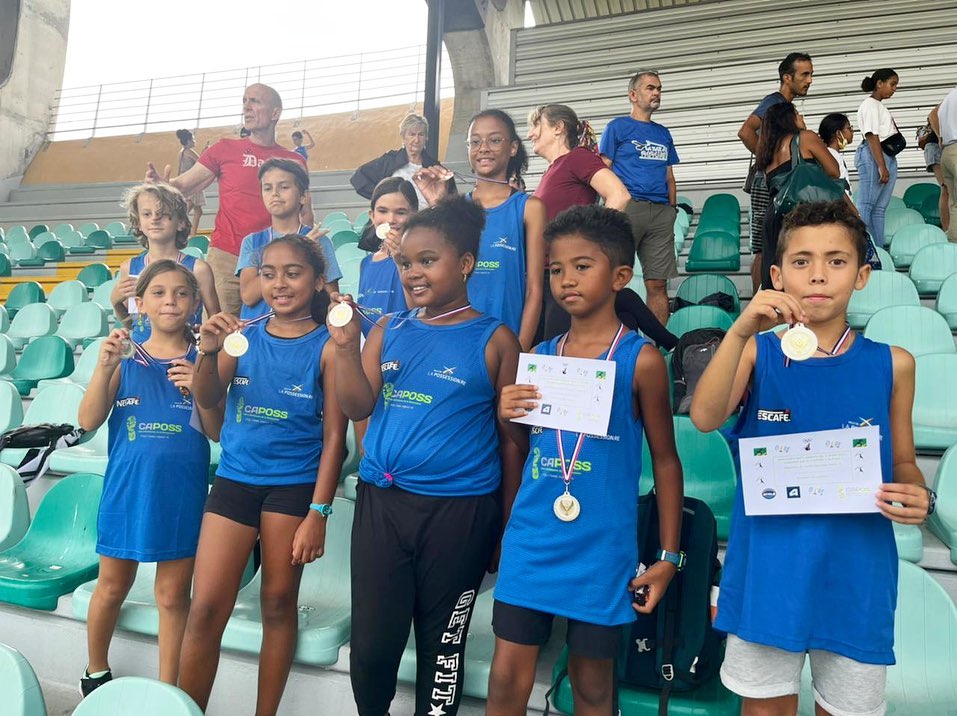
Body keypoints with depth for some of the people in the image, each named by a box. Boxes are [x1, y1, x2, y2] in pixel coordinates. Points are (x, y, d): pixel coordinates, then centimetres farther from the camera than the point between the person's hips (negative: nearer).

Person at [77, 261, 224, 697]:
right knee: (112, 586, 17)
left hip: (182, 491, -1)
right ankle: (95, 672, 42)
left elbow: (217, 433, -3)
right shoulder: (126, 357, 1)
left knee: (173, 595, 8)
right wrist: (103, 367, -17)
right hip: (127, 485, 1)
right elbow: (88, 421, -4)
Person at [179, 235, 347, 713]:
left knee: (279, 603, 10)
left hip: (294, 484, -2)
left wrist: (318, 513, -11)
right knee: (205, 608, 4)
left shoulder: (327, 346, -7)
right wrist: (209, 351, -27)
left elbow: (333, 437, -8)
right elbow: (207, 400, -7)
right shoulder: (243, 336, 3)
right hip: (234, 478, 3)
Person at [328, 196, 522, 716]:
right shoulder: (388, 331, 5)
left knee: (442, 644, 14)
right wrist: (345, 346, -15)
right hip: (380, 502, 3)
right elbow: (358, 407, 1)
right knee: (371, 641, 12)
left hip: (460, 511, -3)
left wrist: (507, 528, 0)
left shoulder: (494, 339, -6)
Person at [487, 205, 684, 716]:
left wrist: (669, 555, 0)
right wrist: (508, 416, -8)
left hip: (602, 546, -3)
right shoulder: (540, 357, 5)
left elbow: (665, 459, -1)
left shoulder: (641, 359, -7)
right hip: (531, 539, 3)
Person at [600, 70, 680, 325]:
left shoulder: (663, 133, 23)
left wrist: (672, 210, 11)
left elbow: (669, 176, 23)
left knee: (658, 283, 2)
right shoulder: (617, 127, 8)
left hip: (661, 211, 5)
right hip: (627, 207, -5)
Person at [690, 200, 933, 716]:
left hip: (855, 572, 1)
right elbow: (705, 417, -21)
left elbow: (902, 464, 8)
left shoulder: (891, 364, -1)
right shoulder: (757, 351, -3)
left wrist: (916, 499, -14)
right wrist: (741, 331, -31)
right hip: (766, 569, 0)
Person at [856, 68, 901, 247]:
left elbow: (885, 135, 18)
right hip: (872, 157, -9)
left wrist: (887, 166, 11)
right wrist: (881, 166, -20)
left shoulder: (879, 106, 21)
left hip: (889, 157, 9)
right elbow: (872, 137, -14)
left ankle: (879, 249, 7)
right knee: (866, 206, -11)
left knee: (880, 209, 6)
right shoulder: (870, 104, -5)